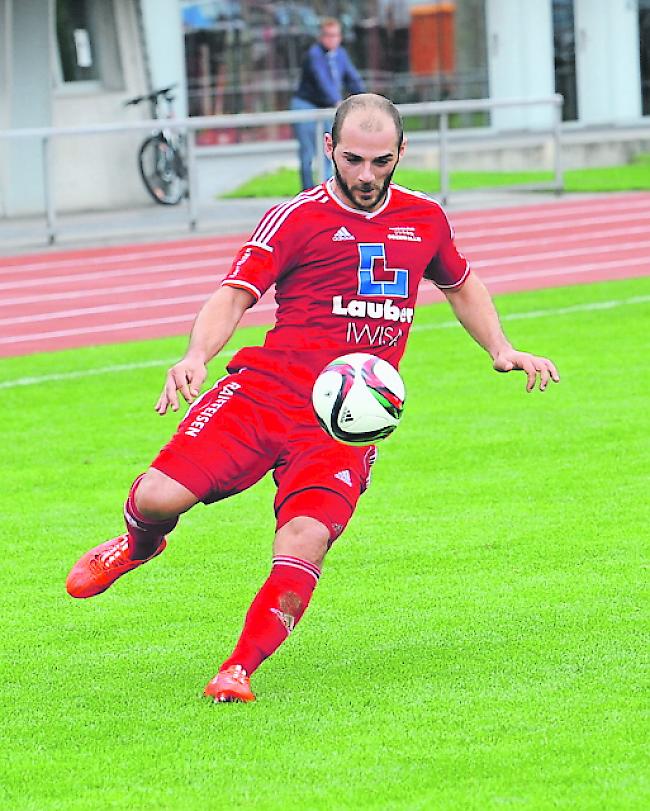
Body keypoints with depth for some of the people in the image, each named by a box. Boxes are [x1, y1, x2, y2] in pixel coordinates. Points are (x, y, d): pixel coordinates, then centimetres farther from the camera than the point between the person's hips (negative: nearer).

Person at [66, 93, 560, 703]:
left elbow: (461, 285, 37)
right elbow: (234, 294, -8)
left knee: (304, 544, -25)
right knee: (159, 497, -18)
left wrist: (501, 350, 24)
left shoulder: (425, 219, 16)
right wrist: (196, 356, -26)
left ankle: (239, 670, -12)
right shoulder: (297, 218, 2)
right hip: (265, 388, -2)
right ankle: (138, 544, 21)